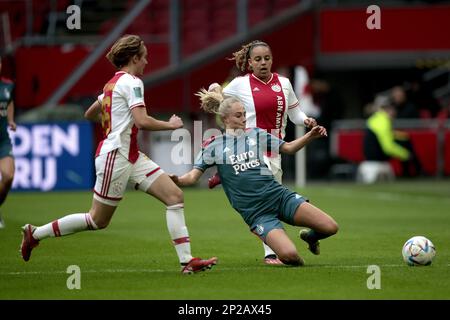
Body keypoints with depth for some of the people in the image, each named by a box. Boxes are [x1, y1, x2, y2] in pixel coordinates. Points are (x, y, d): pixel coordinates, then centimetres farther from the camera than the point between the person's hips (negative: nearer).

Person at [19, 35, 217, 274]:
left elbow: (90, 114, 25)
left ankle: (187, 261, -7)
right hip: (116, 157, -10)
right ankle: (35, 233, 14)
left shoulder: (113, 83, 14)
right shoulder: (131, 82, -13)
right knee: (98, 220, 1)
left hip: (131, 156, 10)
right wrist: (171, 125, -9)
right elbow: (142, 121, -24)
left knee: (175, 195, -2)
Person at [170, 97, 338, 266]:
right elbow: (193, 176, -2)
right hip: (255, 213, -3)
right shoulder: (213, 146, 3)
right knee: (289, 255, -27)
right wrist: (177, 180, -24)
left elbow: (289, 148, 18)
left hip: (279, 196, 3)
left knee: (330, 227, -12)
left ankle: (310, 236, 24)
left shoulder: (257, 134, 11)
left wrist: (310, 136, 2)